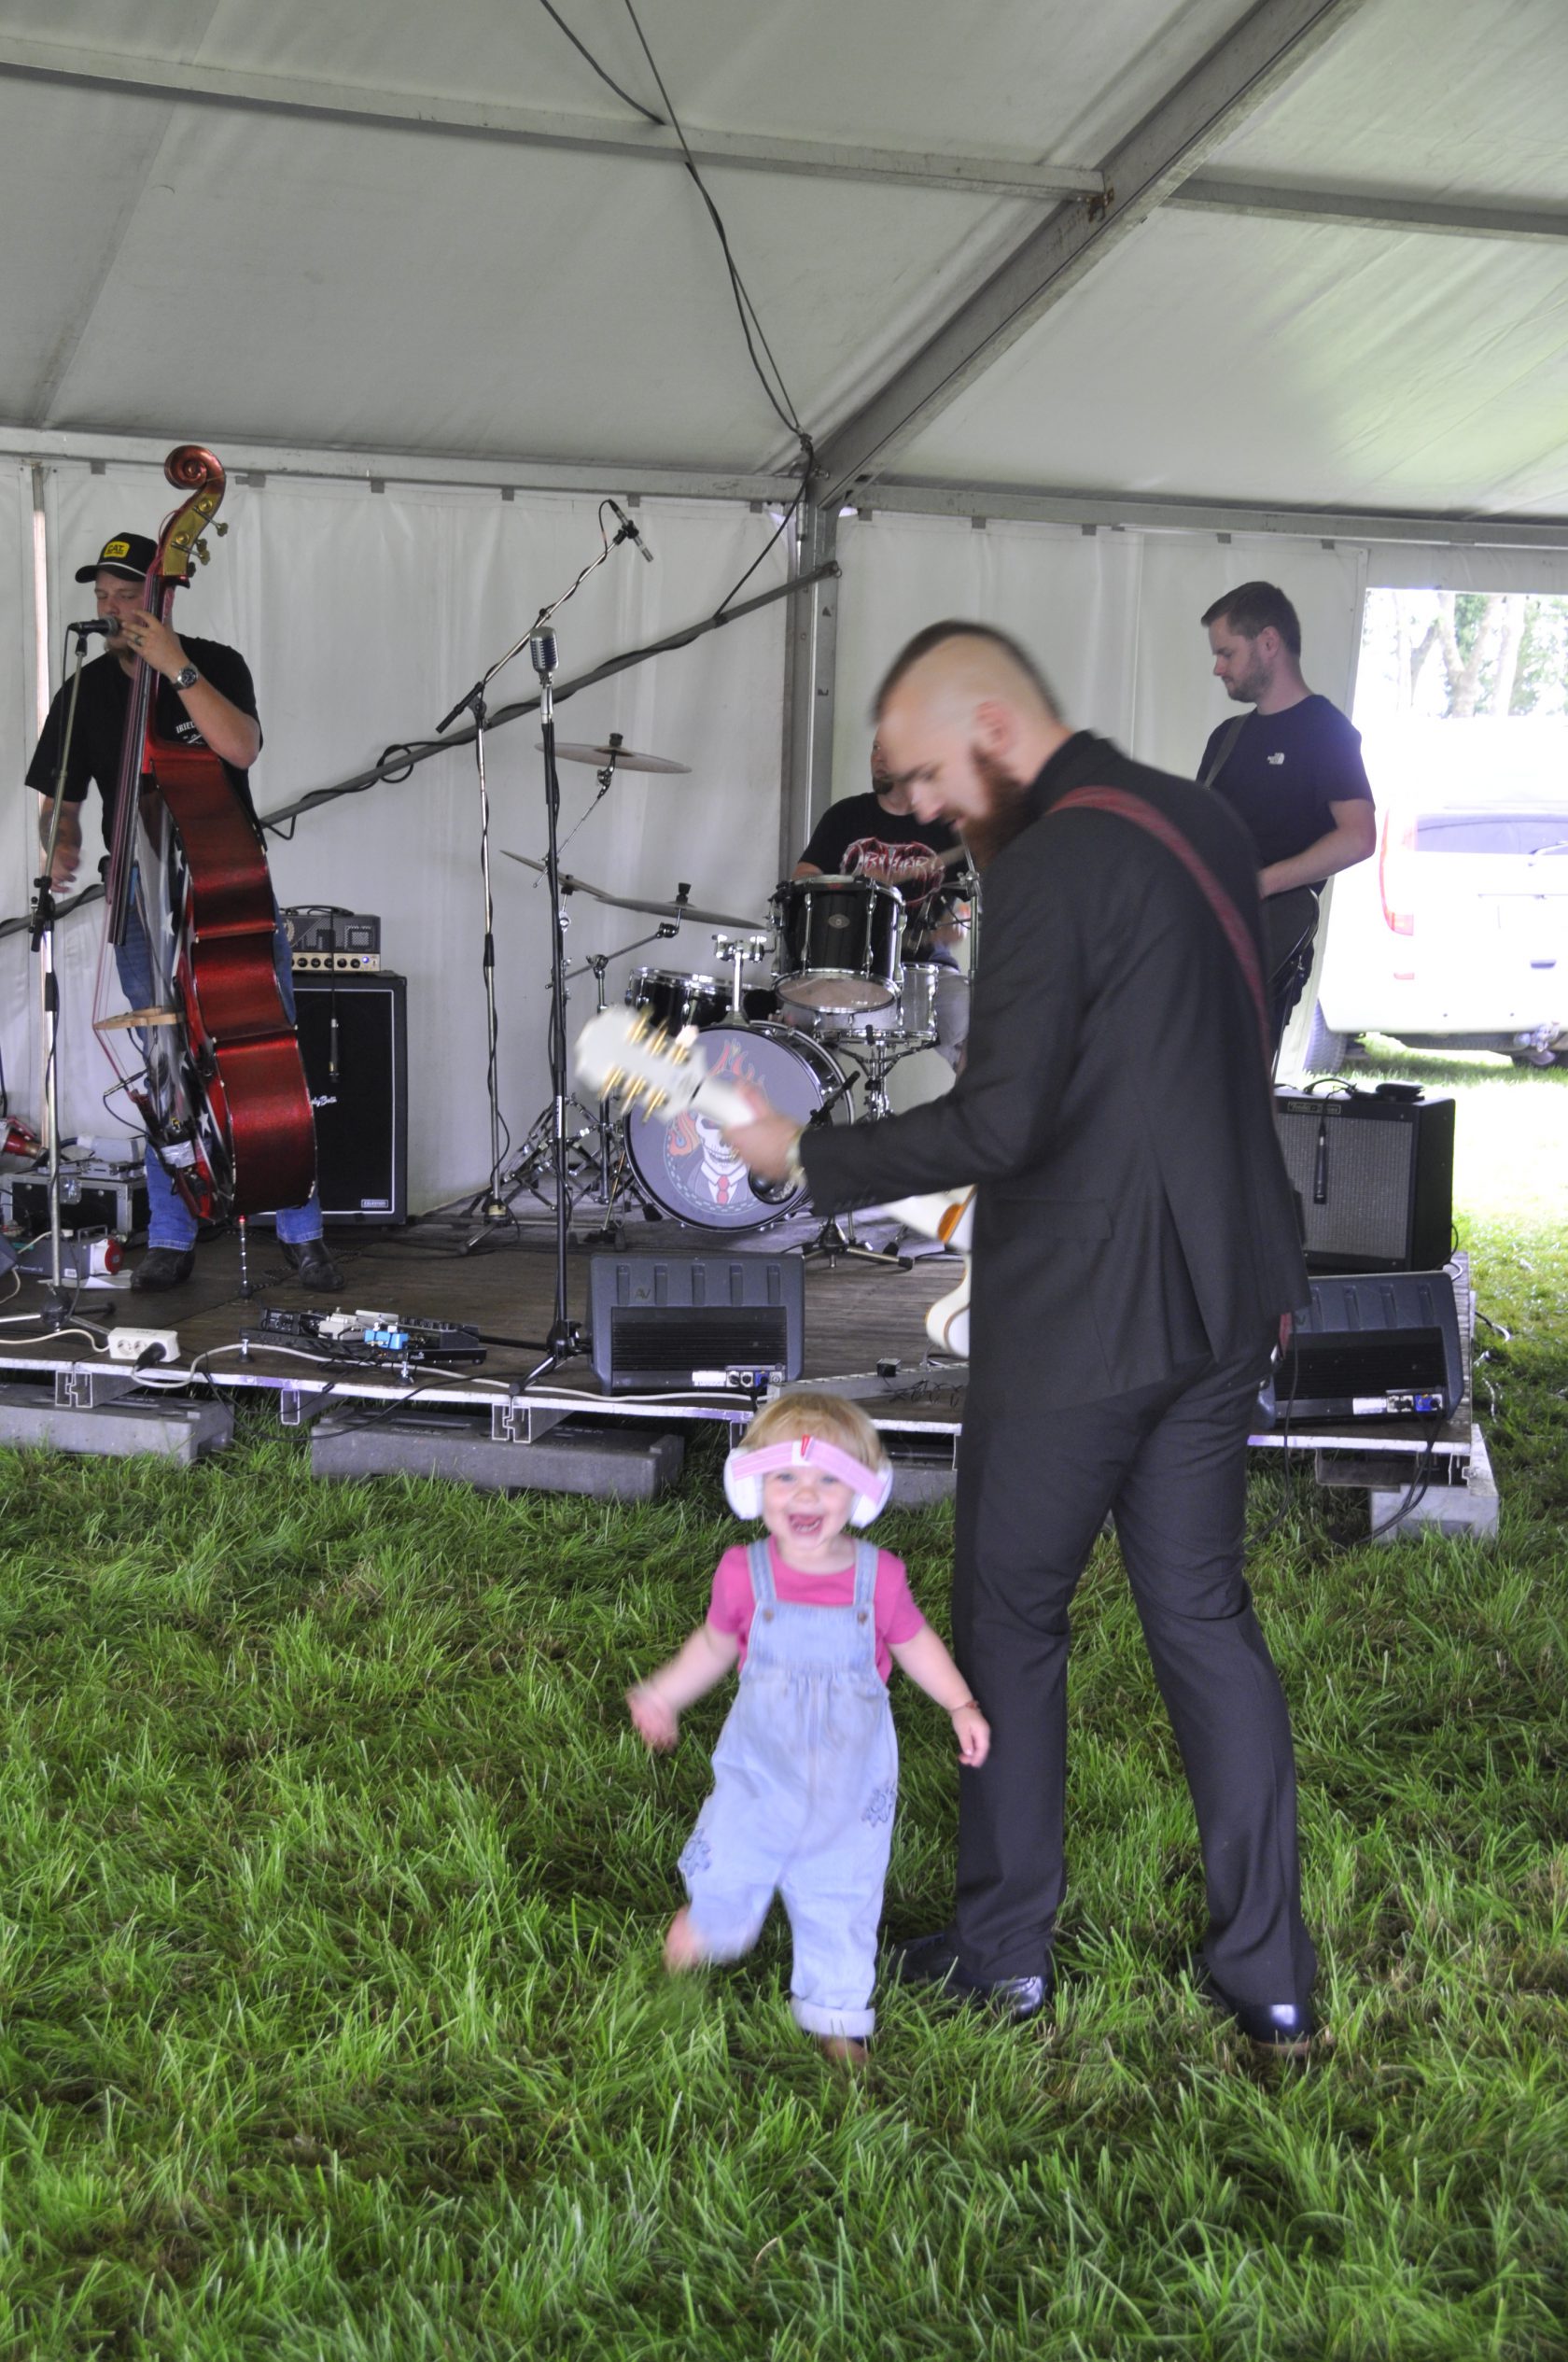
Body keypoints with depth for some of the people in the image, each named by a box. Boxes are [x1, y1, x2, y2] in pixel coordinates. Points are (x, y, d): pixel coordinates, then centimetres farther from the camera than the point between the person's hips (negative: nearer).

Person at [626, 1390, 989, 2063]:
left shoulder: (879, 1577, -12)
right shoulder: (744, 1573, -12)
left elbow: (914, 1643, 5)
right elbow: (715, 1644, 7)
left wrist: (961, 1706, 0)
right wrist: (662, 1695, 4)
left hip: (851, 1774, 0)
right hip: (761, 1761, 0)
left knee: (840, 1894, 10)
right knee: (728, 1866, 4)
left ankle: (836, 2012, 33)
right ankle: (713, 1923, 42)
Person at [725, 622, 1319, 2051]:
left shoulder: (1055, 866, -19)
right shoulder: (1202, 826, 9)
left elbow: (996, 1122, -24)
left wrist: (808, 1157, -13)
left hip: (1073, 1325, -8)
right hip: (1219, 1301, 8)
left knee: (1013, 1620, 9)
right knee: (1205, 1613, 15)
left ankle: (1006, 1947, 24)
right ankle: (1269, 1972, 21)